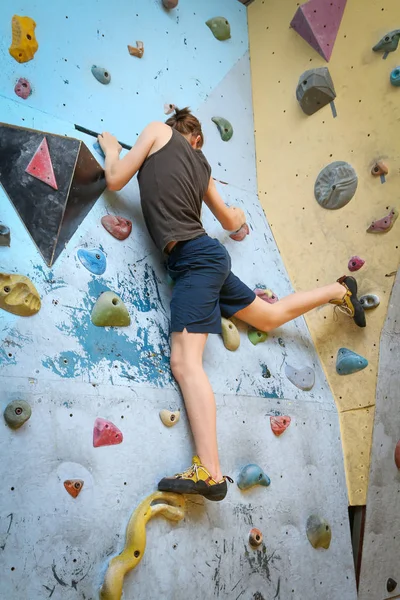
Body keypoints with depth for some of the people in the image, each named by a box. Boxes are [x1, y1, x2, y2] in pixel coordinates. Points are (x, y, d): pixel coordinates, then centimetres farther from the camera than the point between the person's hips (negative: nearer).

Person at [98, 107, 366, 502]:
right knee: (268, 317, 28)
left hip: (193, 258, -8)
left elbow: (115, 180, 1)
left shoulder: (157, 131, 7)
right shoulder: (201, 164, 21)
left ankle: (210, 473, -26)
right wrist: (239, 215, 53)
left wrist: (111, 147, 22)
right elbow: (231, 223, 29)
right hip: (207, 257, 8)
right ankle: (339, 291, 39)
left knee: (184, 361, -18)